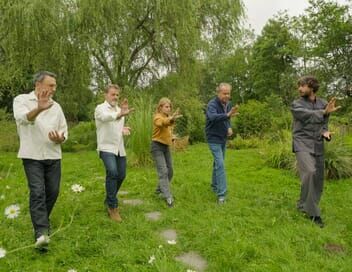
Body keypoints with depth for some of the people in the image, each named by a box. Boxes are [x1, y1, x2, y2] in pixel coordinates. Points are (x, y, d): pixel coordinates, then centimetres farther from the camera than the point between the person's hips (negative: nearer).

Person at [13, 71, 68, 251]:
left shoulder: (56, 106, 11)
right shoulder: (22, 100, -2)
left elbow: (64, 130, 12)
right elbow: (22, 118, -24)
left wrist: (60, 138, -13)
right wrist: (39, 108, -45)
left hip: (53, 156, 5)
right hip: (32, 156, -4)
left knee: (52, 192, 8)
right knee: (37, 192, -13)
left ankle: (41, 223, 31)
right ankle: (41, 233, -15)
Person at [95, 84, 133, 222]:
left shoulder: (119, 109, 14)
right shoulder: (100, 108, -8)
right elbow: (106, 117, -34)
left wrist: (124, 130, 1)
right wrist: (121, 114, -54)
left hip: (120, 148, 7)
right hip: (106, 147, -7)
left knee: (121, 175, 10)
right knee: (112, 172, -27)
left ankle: (109, 200, 35)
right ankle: (112, 206, -13)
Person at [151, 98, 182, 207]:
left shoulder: (168, 117, 11)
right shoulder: (157, 117, -15)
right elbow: (163, 123, -41)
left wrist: (172, 138, 4)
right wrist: (172, 119, -62)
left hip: (166, 146, 8)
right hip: (157, 146, -8)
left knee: (170, 171, 12)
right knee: (163, 172, -13)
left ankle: (160, 189, 33)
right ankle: (168, 197, -12)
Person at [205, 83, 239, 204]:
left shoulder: (228, 104, 2)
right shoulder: (212, 104, -22)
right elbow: (213, 117, -43)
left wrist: (229, 127, -2)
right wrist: (228, 115, -56)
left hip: (223, 138, 8)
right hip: (214, 138, -7)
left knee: (218, 163, 18)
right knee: (220, 164, -14)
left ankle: (215, 186, 34)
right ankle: (221, 194, -11)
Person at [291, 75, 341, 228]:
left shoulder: (323, 104, 12)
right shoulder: (296, 105, 0)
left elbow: (323, 124, 20)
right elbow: (309, 116, -20)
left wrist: (325, 133, -2)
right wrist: (324, 112, -36)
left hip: (318, 146, 5)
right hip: (302, 144, -5)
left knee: (318, 179, 6)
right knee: (309, 172, -24)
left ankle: (303, 205, 27)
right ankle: (312, 212, -11)